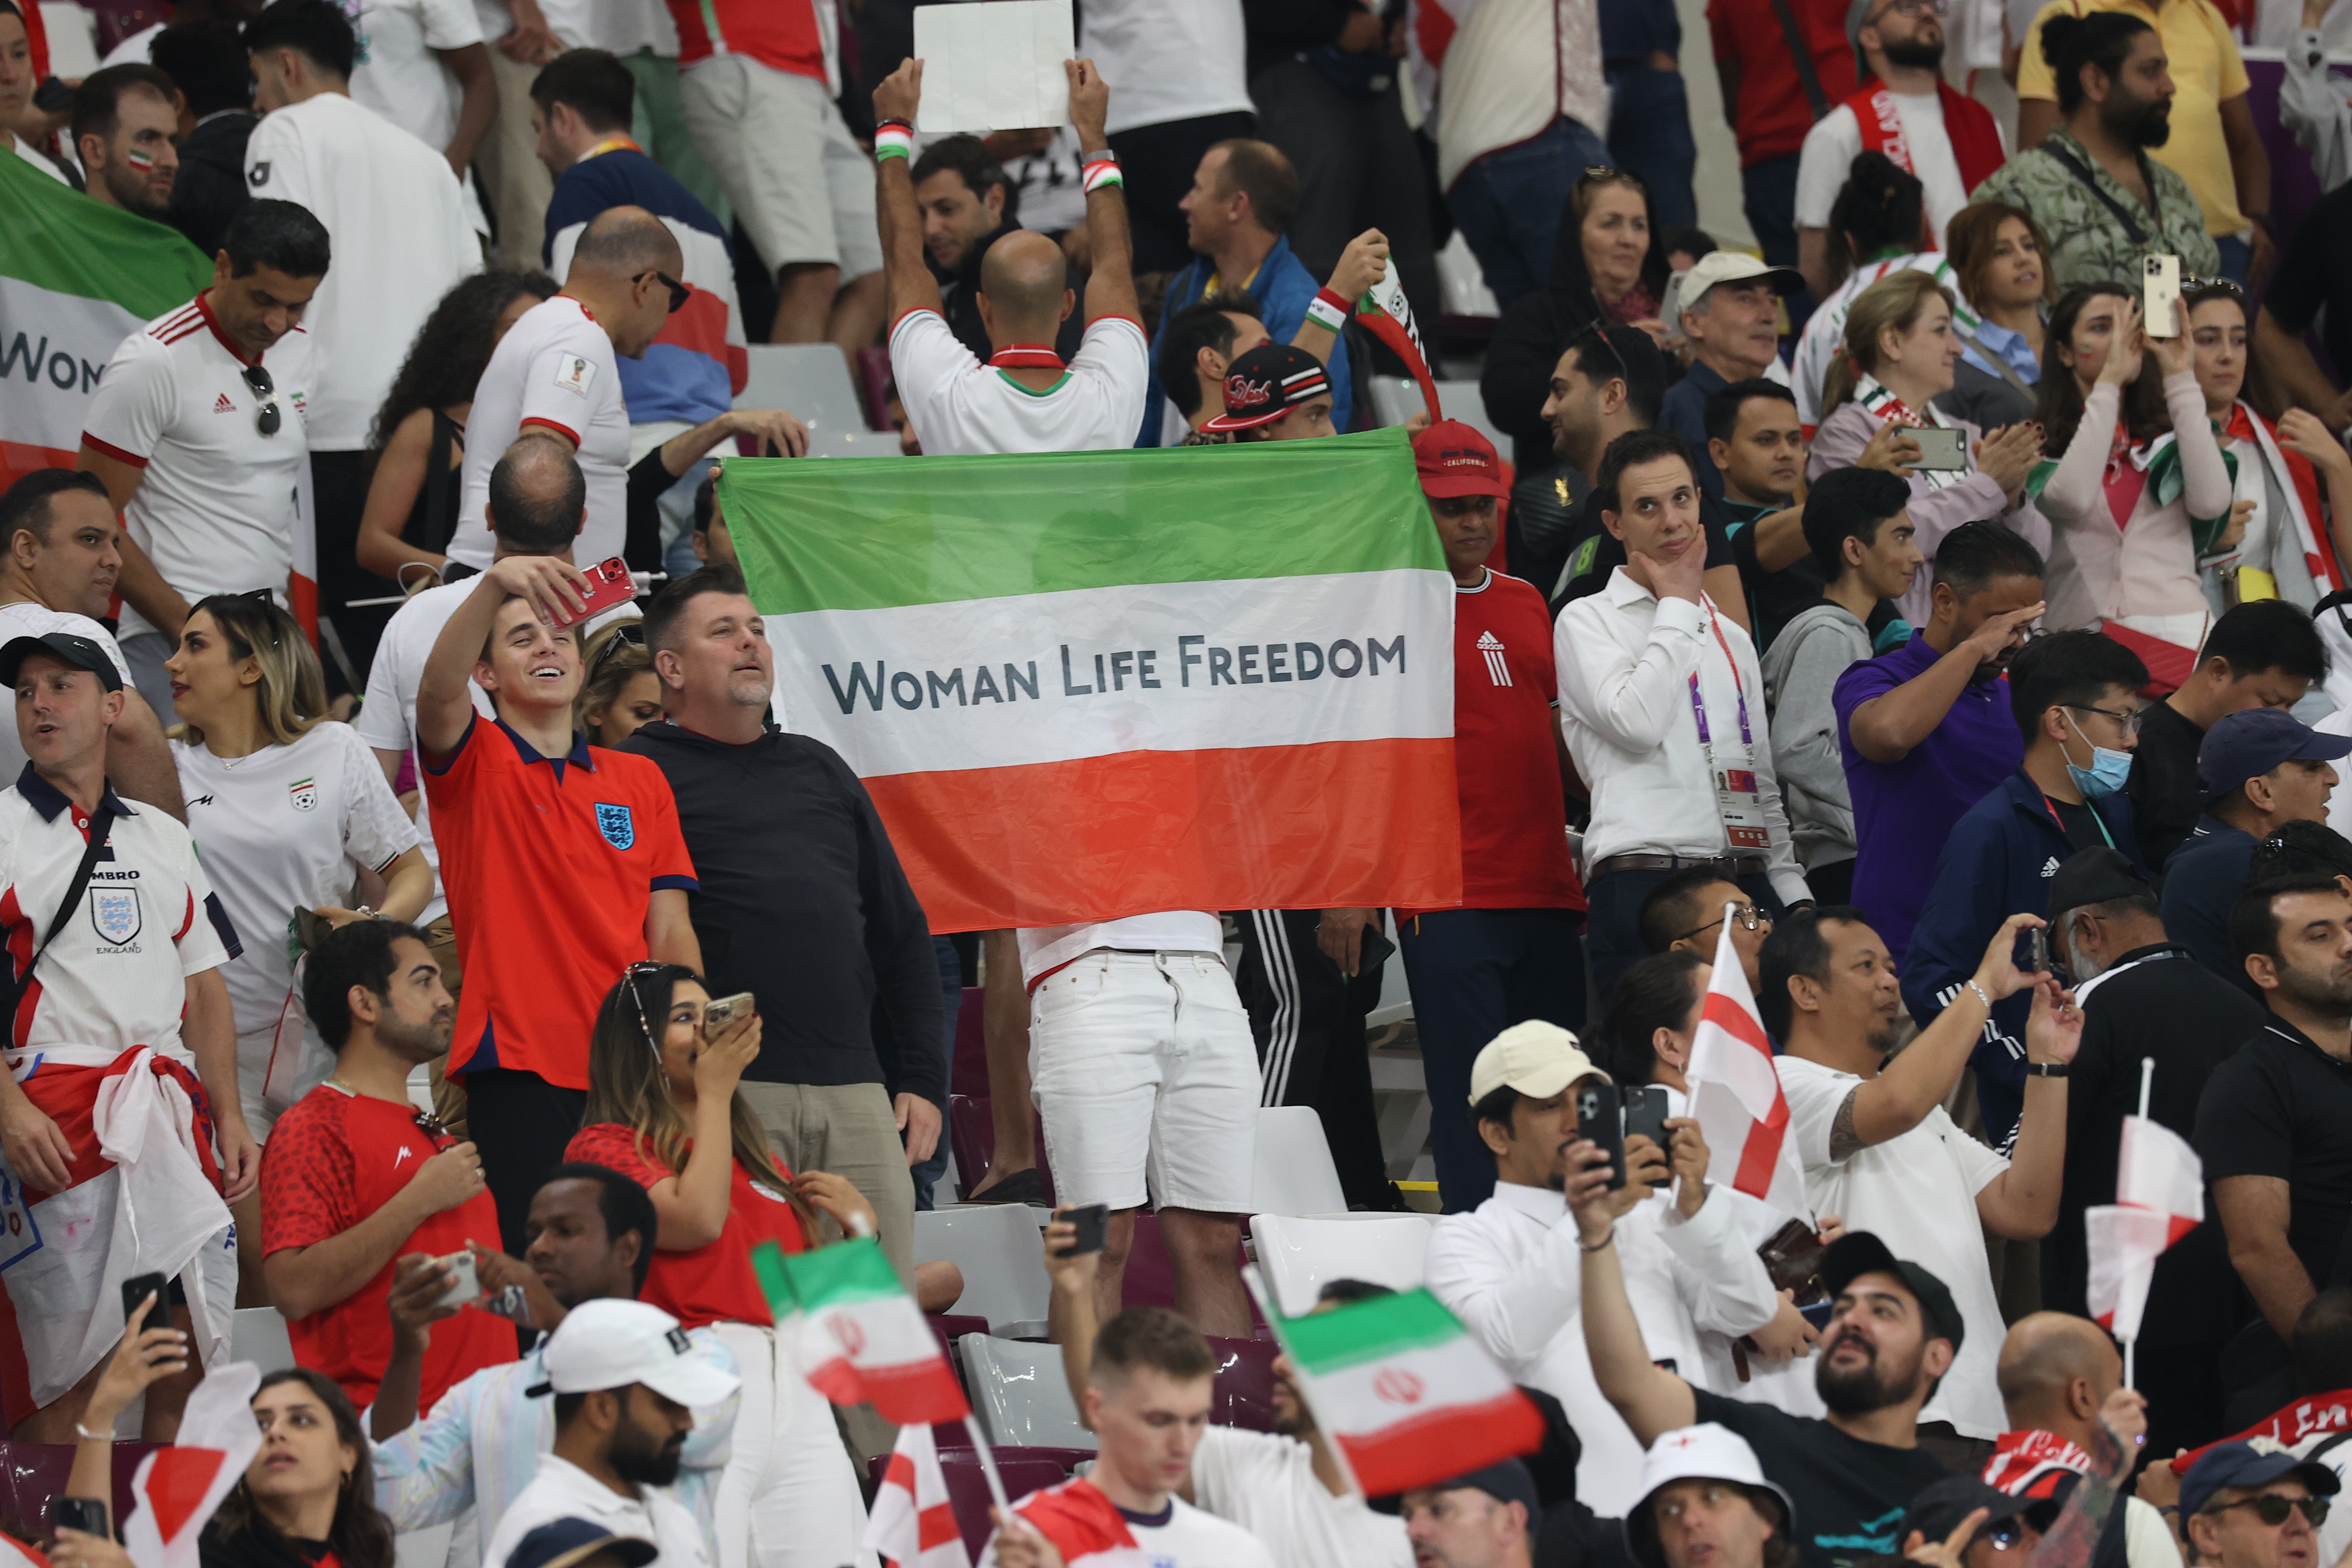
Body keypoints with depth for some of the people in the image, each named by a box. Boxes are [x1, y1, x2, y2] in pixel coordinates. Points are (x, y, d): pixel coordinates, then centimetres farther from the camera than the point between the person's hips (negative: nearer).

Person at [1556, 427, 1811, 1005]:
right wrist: (1677, 603, 0)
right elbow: (1636, 722, -14)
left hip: (1747, 886, 6)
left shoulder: (1731, 638, 24)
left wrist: (1792, 894, 12)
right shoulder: (1588, 622, 6)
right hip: (1644, 879, -6)